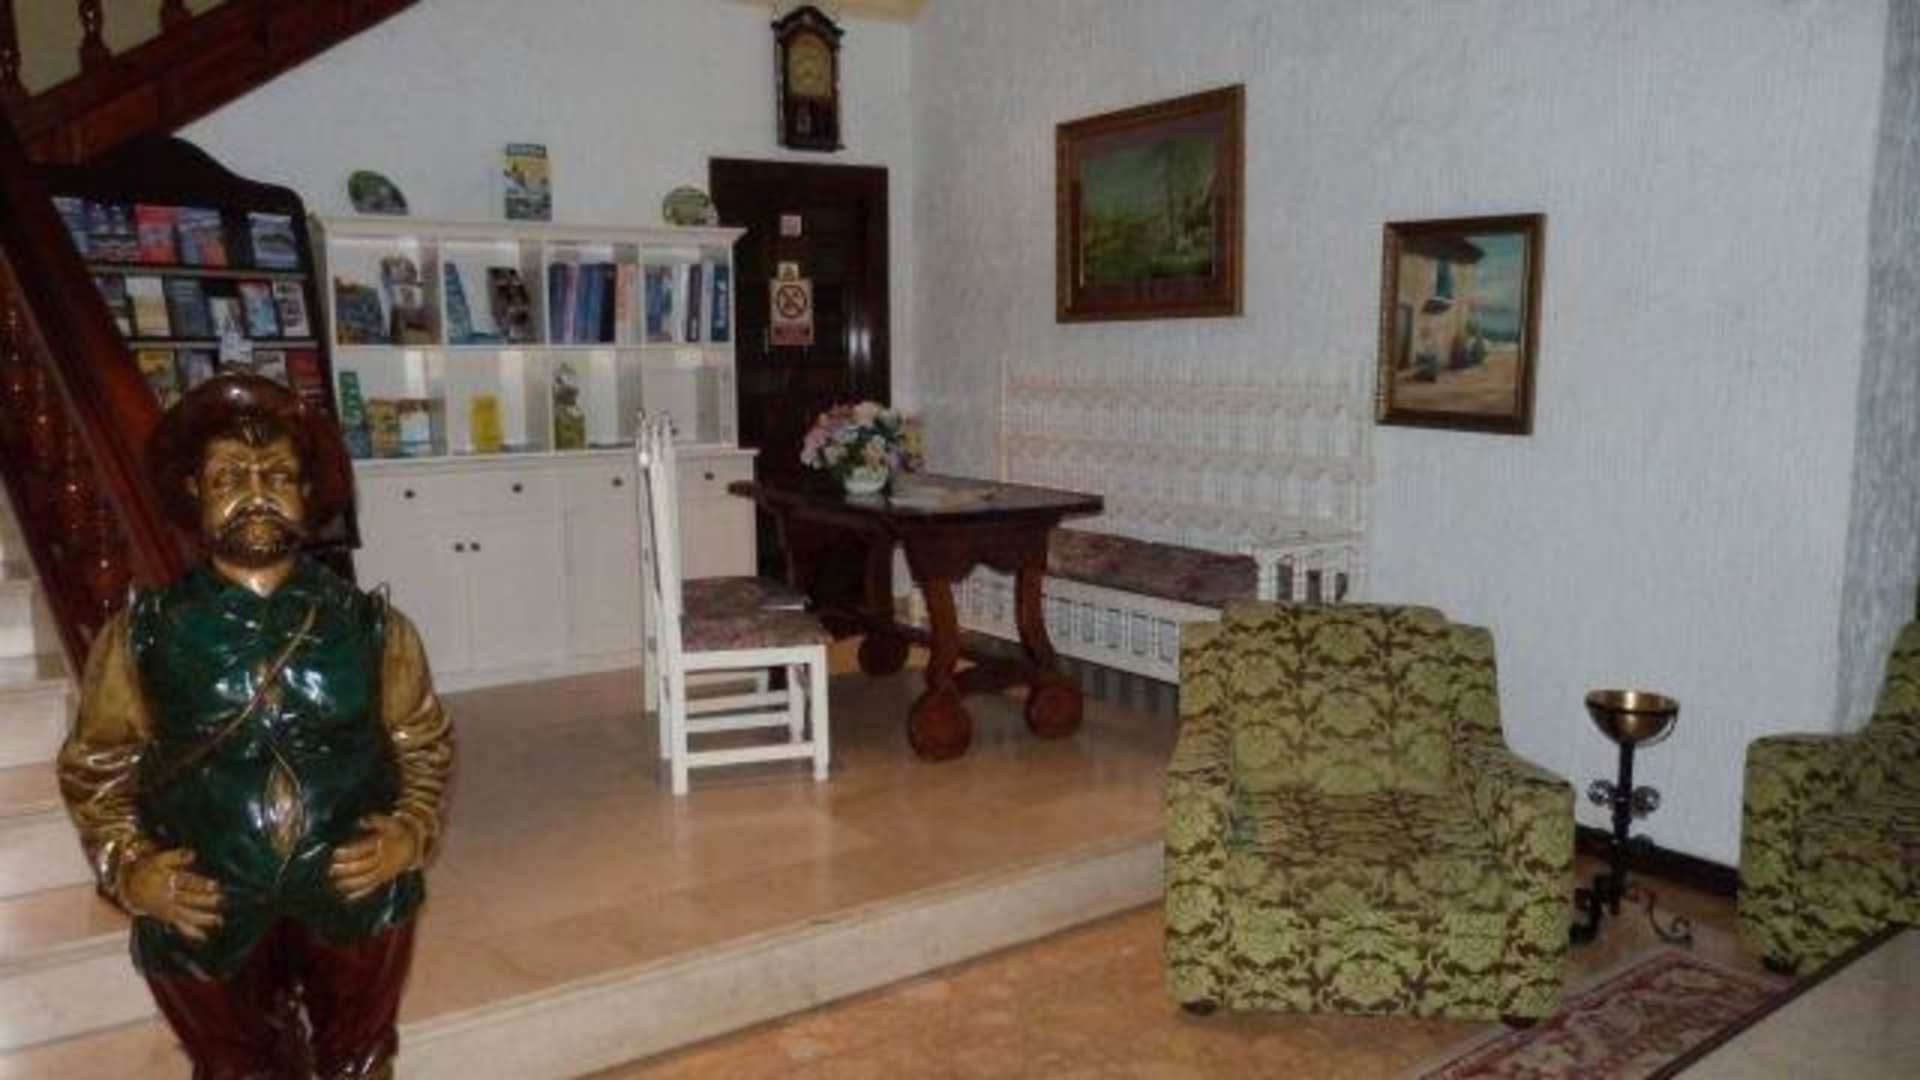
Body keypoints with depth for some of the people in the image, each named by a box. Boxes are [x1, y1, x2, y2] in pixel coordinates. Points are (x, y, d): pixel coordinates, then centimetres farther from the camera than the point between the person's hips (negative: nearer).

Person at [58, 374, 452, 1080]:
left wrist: (413, 832, -13)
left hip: (360, 907, 1)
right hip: (203, 922, 0)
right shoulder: (142, 635, -8)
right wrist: (125, 866, -10)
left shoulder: (371, 627, -7)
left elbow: (425, 747, 3)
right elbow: (95, 768, 4)